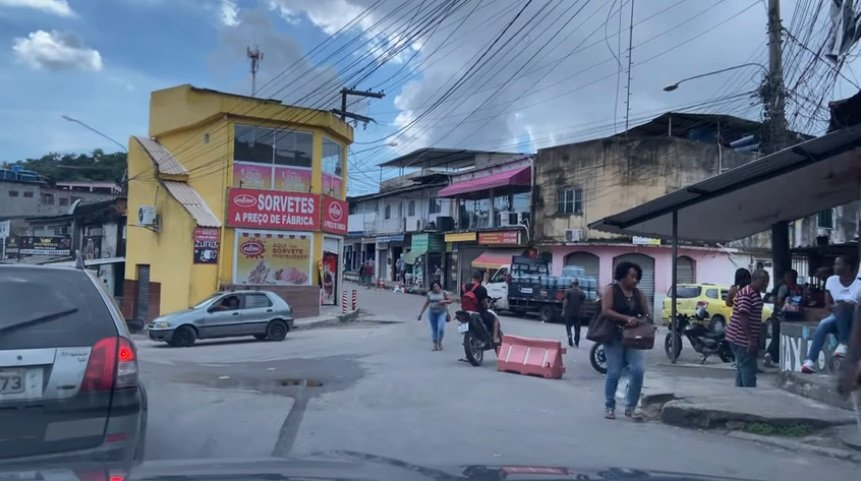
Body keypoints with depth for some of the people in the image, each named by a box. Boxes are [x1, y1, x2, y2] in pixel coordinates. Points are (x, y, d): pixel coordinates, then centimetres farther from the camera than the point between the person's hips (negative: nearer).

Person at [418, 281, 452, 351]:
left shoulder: (443, 293, 0)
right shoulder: (430, 294, 5)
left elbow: (450, 300, 3)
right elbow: (426, 304, 11)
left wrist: (444, 301, -16)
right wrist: (421, 313, 11)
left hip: (442, 312, -2)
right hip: (432, 313, 2)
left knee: (441, 328, -14)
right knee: (434, 329, 3)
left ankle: (440, 342, 8)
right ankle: (435, 344, 11)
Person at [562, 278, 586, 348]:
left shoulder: (568, 291, -6)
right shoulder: (582, 293, 0)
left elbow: (565, 301, -8)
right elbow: (582, 303, 0)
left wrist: (563, 310, -1)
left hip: (569, 313, -2)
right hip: (578, 313, 2)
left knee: (568, 326, 9)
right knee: (577, 328, 10)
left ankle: (570, 340, -10)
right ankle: (576, 343, 11)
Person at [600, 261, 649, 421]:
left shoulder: (639, 294, 12)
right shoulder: (610, 290, -2)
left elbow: (646, 315, 12)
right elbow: (605, 311, -14)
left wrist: (639, 321, -12)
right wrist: (627, 318, -25)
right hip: (614, 336, -4)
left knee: (638, 370, -11)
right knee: (614, 373, -3)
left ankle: (630, 408, 1)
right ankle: (609, 407, 16)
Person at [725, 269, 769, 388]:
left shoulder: (756, 294, 14)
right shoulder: (746, 294, -18)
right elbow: (743, 317, -24)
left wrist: (755, 338, 24)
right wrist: (750, 339, -26)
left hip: (745, 339, 10)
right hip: (742, 339, -10)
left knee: (742, 369, 13)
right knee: (748, 370, -9)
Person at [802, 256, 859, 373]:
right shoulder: (831, 280, 2)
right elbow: (827, 305, 4)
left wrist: (845, 305, -29)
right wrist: (834, 306, -19)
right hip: (838, 317, 4)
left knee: (841, 305, -35)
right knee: (823, 324, -29)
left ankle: (843, 344, -27)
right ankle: (811, 361, -37)